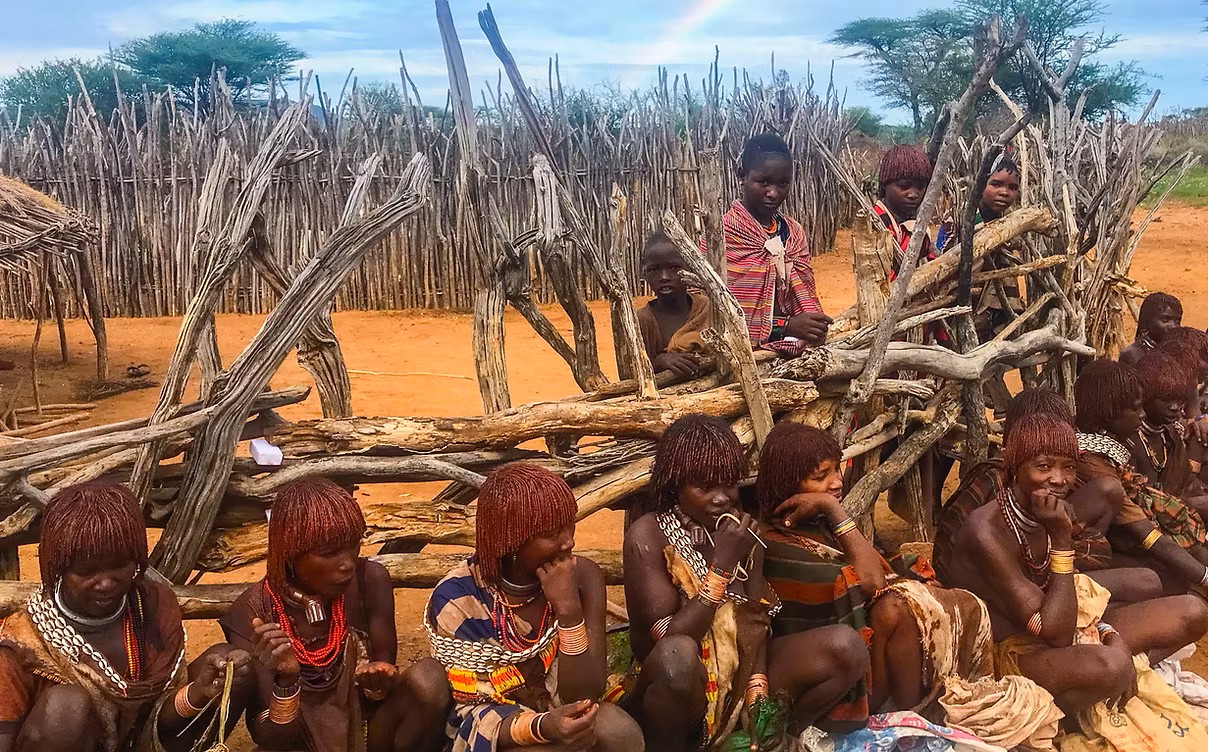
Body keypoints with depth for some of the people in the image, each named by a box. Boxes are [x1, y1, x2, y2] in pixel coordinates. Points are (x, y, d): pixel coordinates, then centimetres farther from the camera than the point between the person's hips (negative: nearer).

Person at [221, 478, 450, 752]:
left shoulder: (371, 581, -13)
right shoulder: (251, 615, -17)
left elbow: (383, 662, -2)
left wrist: (378, 682, -24)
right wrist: (286, 680, -34)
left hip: (366, 729, 2)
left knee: (428, 679, -26)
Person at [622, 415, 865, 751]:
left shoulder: (743, 530, 1)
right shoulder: (648, 535, -16)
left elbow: (756, 619, -2)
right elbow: (669, 639, -22)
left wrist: (758, 692, -16)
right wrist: (721, 566, -24)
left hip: (739, 677, 5)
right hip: (681, 692, -5)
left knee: (846, 647, -14)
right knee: (677, 654, -40)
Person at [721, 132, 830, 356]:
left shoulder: (794, 231, 12)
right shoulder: (722, 233, -7)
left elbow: (804, 295, 14)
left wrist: (815, 328, -7)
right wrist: (785, 326, -20)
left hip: (793, 352, 5)